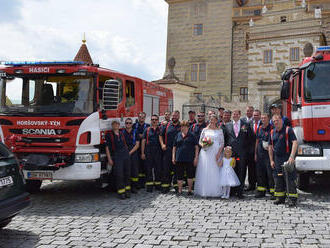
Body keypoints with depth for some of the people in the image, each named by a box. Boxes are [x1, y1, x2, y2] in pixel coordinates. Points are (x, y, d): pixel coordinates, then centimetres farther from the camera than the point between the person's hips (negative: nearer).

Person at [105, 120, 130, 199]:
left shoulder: (121, 134, 16)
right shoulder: (109, 135, 1)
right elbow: (107, 147, -4)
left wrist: (127, 153, 15)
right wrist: (109, 159, -10)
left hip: (126, 154, 5)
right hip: (116, 155, -5)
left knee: (127, 173, 6)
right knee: (119, 174, -10)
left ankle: (127, 190, 15)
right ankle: (121, 192, -5)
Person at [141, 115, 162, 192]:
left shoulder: (160, 129, 9)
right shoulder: (147, 130, 8)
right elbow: (143, 141, 6)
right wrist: (142, 153, 0)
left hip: (158, 151, 0)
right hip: (148, 152, 0)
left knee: (158, 168, 4)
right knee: (149, 169, 1)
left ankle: (158, 184, 16)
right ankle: (149, 186, 7)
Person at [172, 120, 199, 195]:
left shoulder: (192, 136, 3)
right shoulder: (178, 135, 10)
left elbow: (196, 147, 2)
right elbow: (174, 147, 13)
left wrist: (196, 157, -5)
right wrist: (173, 157, 6)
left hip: (189, 158, -2)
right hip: (179, 158, 2)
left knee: (190, 175, 3)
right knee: (179, 175, 5)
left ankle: (190, 190, 16)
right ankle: (179, 190, 17)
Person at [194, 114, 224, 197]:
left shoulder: (219, 130, 8)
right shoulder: (205, 130, 12)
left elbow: (222, 143, 4)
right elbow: (200, 141, 12)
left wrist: (219, 153, -9)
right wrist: (203, 145, -11)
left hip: (215, 154, -1)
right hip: (205, 152, 1)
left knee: (215, 171, -4)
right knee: (205, 171, -3)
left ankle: (215, 191, 3)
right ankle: (204, 191, 2)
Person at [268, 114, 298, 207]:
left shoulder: (288, 130, -6)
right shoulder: (272, 132, 11)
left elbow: (295, 143, -16)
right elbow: (270, 147, 16)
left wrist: (292, 157, -26)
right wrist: (271, 160, 9)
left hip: (287, 159, -6)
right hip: (277, 159, 6)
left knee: (290, 178, -7)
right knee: (278, 179, 9)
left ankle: (292, 198, -3)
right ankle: (280, 197, 18)